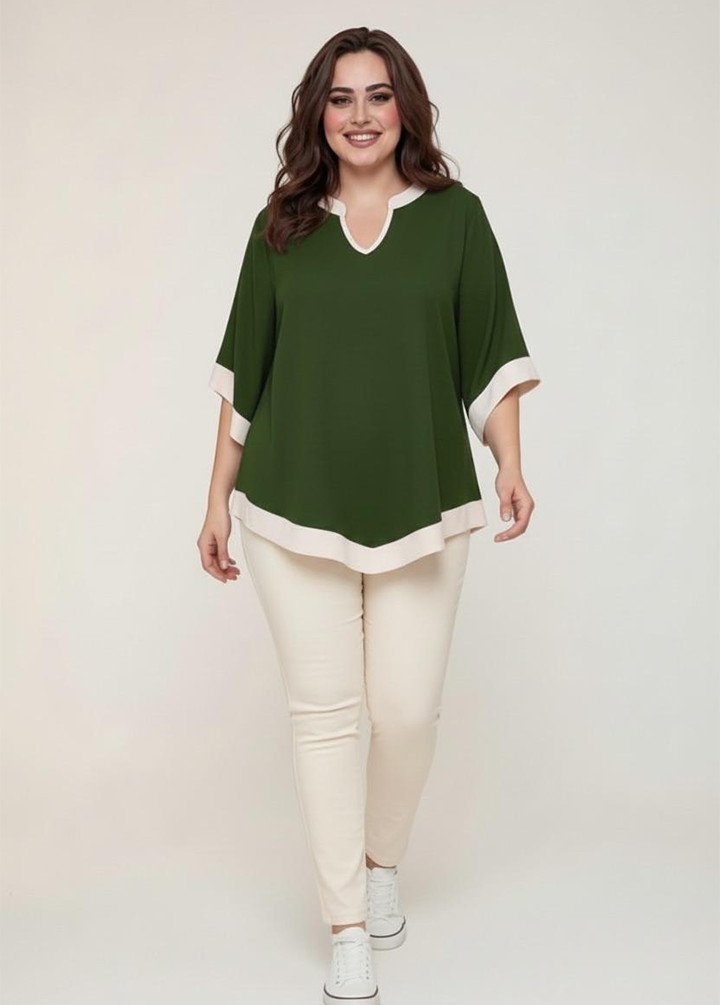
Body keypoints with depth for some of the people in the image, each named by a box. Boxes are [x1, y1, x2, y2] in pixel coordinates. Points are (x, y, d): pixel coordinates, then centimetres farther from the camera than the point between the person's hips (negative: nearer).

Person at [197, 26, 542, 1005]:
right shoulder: (282, 226, 8)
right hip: (297, 509, 1)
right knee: (323, 712, 1)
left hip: (421, 504, 0)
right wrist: (219, 496, 9)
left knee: (408, 710, 2)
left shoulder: (455, 216, 5)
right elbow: (244, 373, 10)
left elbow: (492, 357, 3)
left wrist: (511, 467, -10)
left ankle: (383, 862, 33)